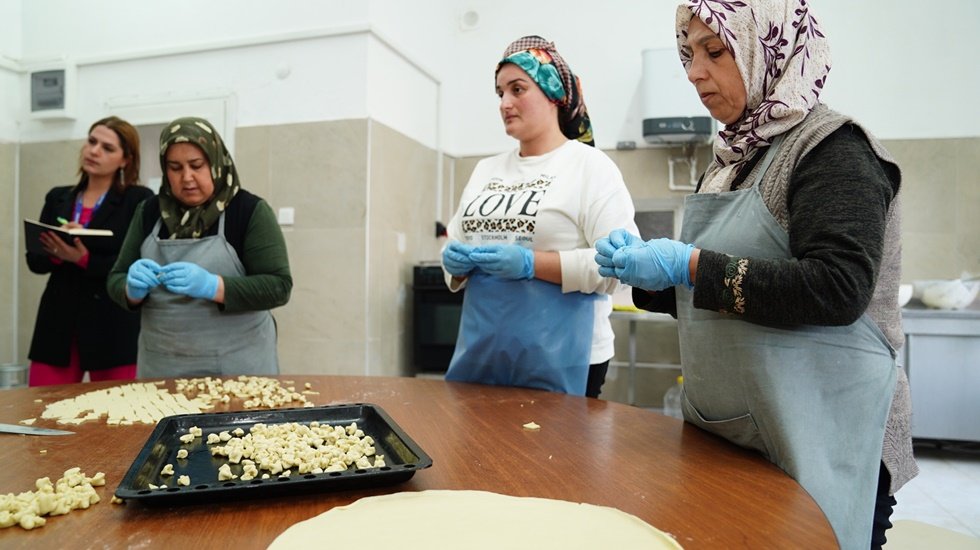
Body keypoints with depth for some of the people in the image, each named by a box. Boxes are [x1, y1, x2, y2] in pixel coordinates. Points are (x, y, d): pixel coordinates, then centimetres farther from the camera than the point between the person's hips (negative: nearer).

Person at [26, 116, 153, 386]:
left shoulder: (139, 200, -3)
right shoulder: (58, 197, 13)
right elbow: (35, 261, 10)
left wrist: (84, 259, -20)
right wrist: (57, 253, -12)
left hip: (113, 327, -4)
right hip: (58, 322, 4)